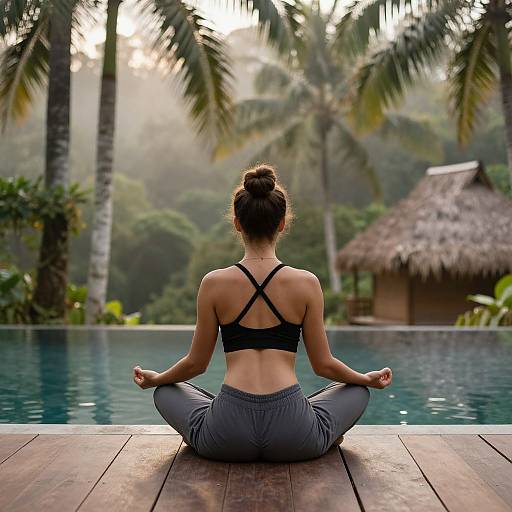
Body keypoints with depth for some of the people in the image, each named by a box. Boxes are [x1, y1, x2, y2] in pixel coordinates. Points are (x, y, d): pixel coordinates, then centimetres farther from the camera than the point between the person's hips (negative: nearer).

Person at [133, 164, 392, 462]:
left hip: (227, 437, 0)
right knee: (358, 391, 29)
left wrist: (154, 379, 29)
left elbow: (196, 363, 8)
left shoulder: (214, 283, 0)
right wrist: (368, 379, 26)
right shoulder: (307, 283, -1)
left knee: (165, 391, 30)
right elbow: (323, 365, 6)